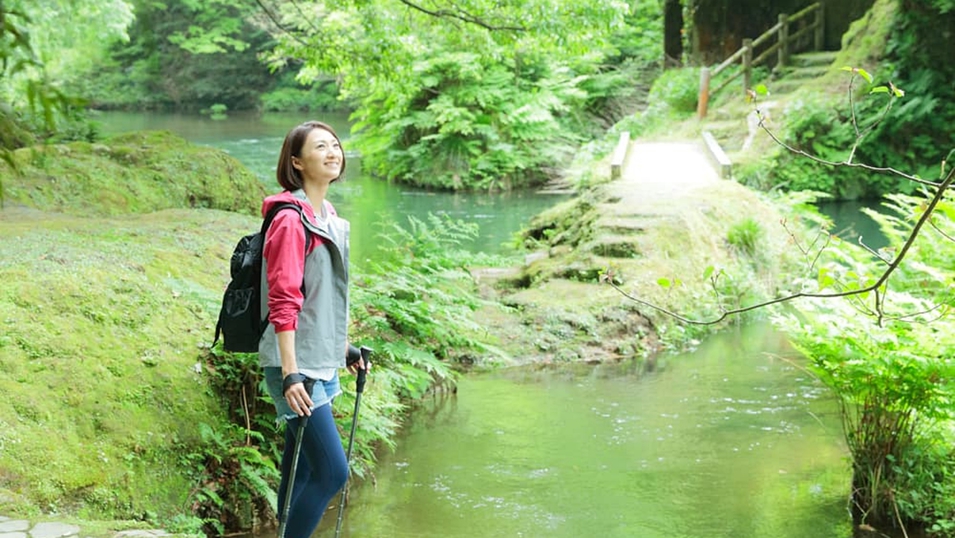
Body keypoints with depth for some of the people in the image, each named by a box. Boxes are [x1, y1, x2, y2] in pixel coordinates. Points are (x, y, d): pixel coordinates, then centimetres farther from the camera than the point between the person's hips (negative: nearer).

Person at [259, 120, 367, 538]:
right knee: (332, 471, -10)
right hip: (297, 368, -9)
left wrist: (345, 348, 25)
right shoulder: (291, 221, -16)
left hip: (322, 363, 9)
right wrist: (291, 374, -25)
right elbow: (284, 303, -20)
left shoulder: (329, 217, 12)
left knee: (302, 470, 14)